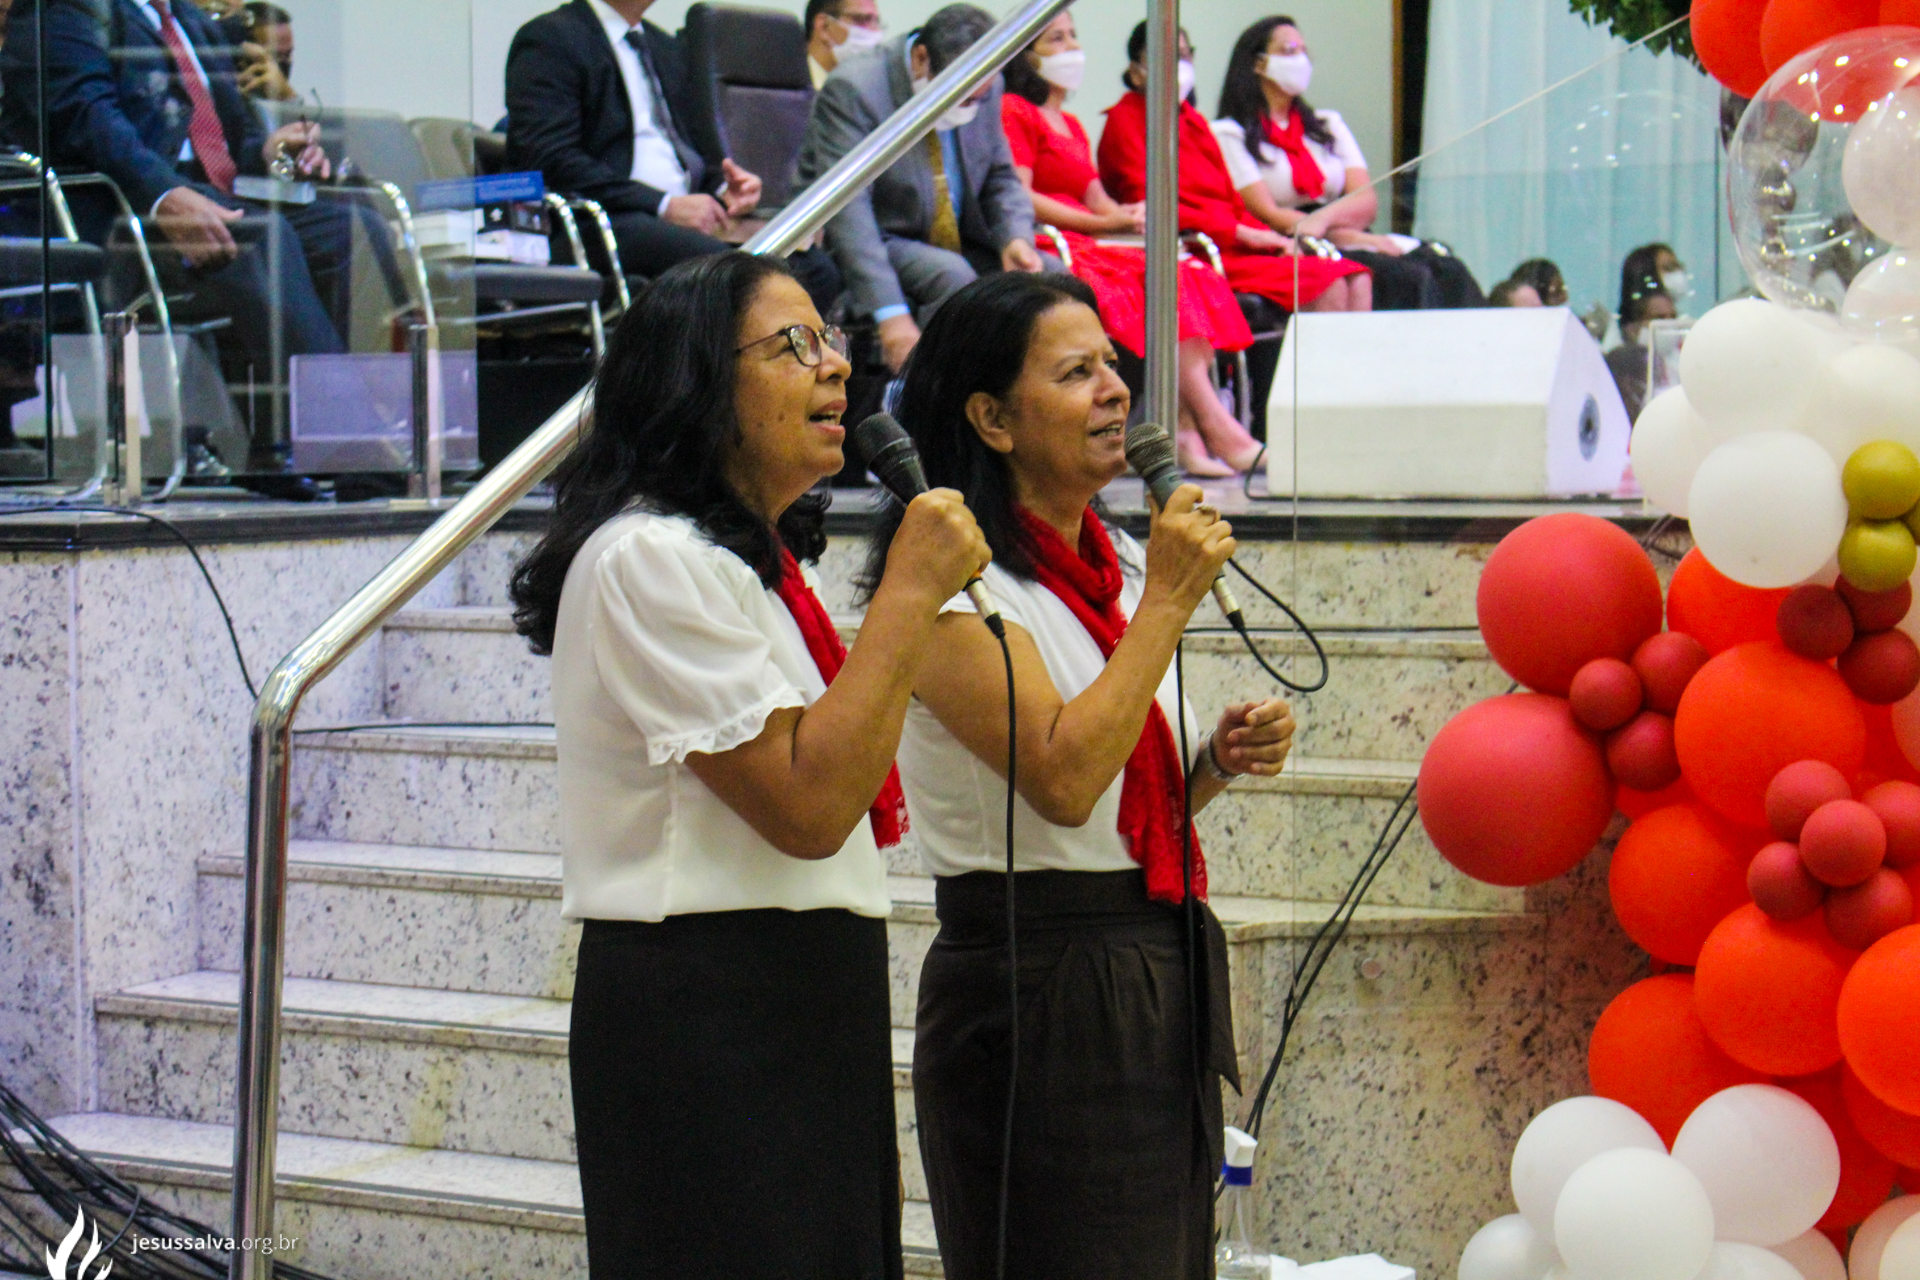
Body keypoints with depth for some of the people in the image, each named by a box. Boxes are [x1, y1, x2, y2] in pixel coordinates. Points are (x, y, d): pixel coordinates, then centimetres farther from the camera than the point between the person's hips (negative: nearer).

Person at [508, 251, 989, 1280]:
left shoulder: (758, 565, 18)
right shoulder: (652, 558, -13)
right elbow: (807, 803, -21)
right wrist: (911, 590, -16)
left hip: (802, 1022, 9)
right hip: (707, 1029, -9)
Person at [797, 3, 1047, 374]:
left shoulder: (985, 89, 0)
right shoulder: (851, 89, -21)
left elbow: (1000, 177, 11)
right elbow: (847, 207, -27)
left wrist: (1016, 238, -14)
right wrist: (890, 313, -37)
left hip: (959, 248, 7)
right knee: (952, 275, -33)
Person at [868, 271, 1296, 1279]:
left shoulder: (1117, 567, 13)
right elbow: (1062, 780, -24)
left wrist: (1219, 760, 2)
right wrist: (1167, 601, -17)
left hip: (1166, 970, 8)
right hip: (1039, 994, -8)